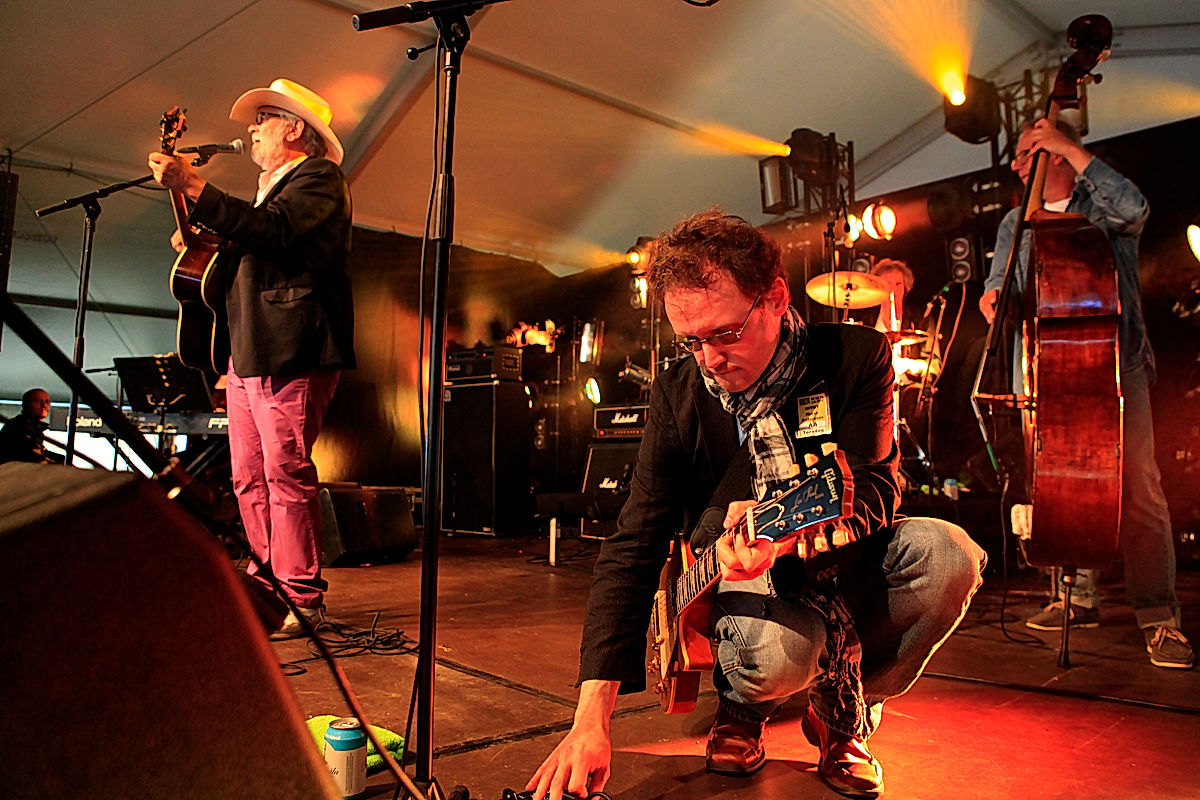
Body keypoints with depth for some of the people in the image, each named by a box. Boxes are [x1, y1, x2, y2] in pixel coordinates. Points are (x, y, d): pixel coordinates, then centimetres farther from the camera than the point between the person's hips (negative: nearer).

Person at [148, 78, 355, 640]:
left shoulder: (317, 179, -3)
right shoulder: (272, 188, 28)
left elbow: (273, 231, -22)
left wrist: (193, 188, -22)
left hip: (290, 355, -10)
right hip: (247, 353, 10)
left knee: (286, 473, -11)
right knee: (249, 478, 10)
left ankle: (301, 599, -5)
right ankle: (268, 586, 19)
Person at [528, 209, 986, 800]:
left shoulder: (856, 355, -11)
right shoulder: (677, 395, -9)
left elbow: (875, 488, -20)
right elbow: (631, 550, -14)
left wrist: (788, 530, -45)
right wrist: (591, 719, -24)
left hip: (846, 566, 2)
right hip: (743, 581, -1)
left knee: (948, 555, -28)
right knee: (774, 649, -35)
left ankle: (844, 717, -1)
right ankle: (743, 705, 7)